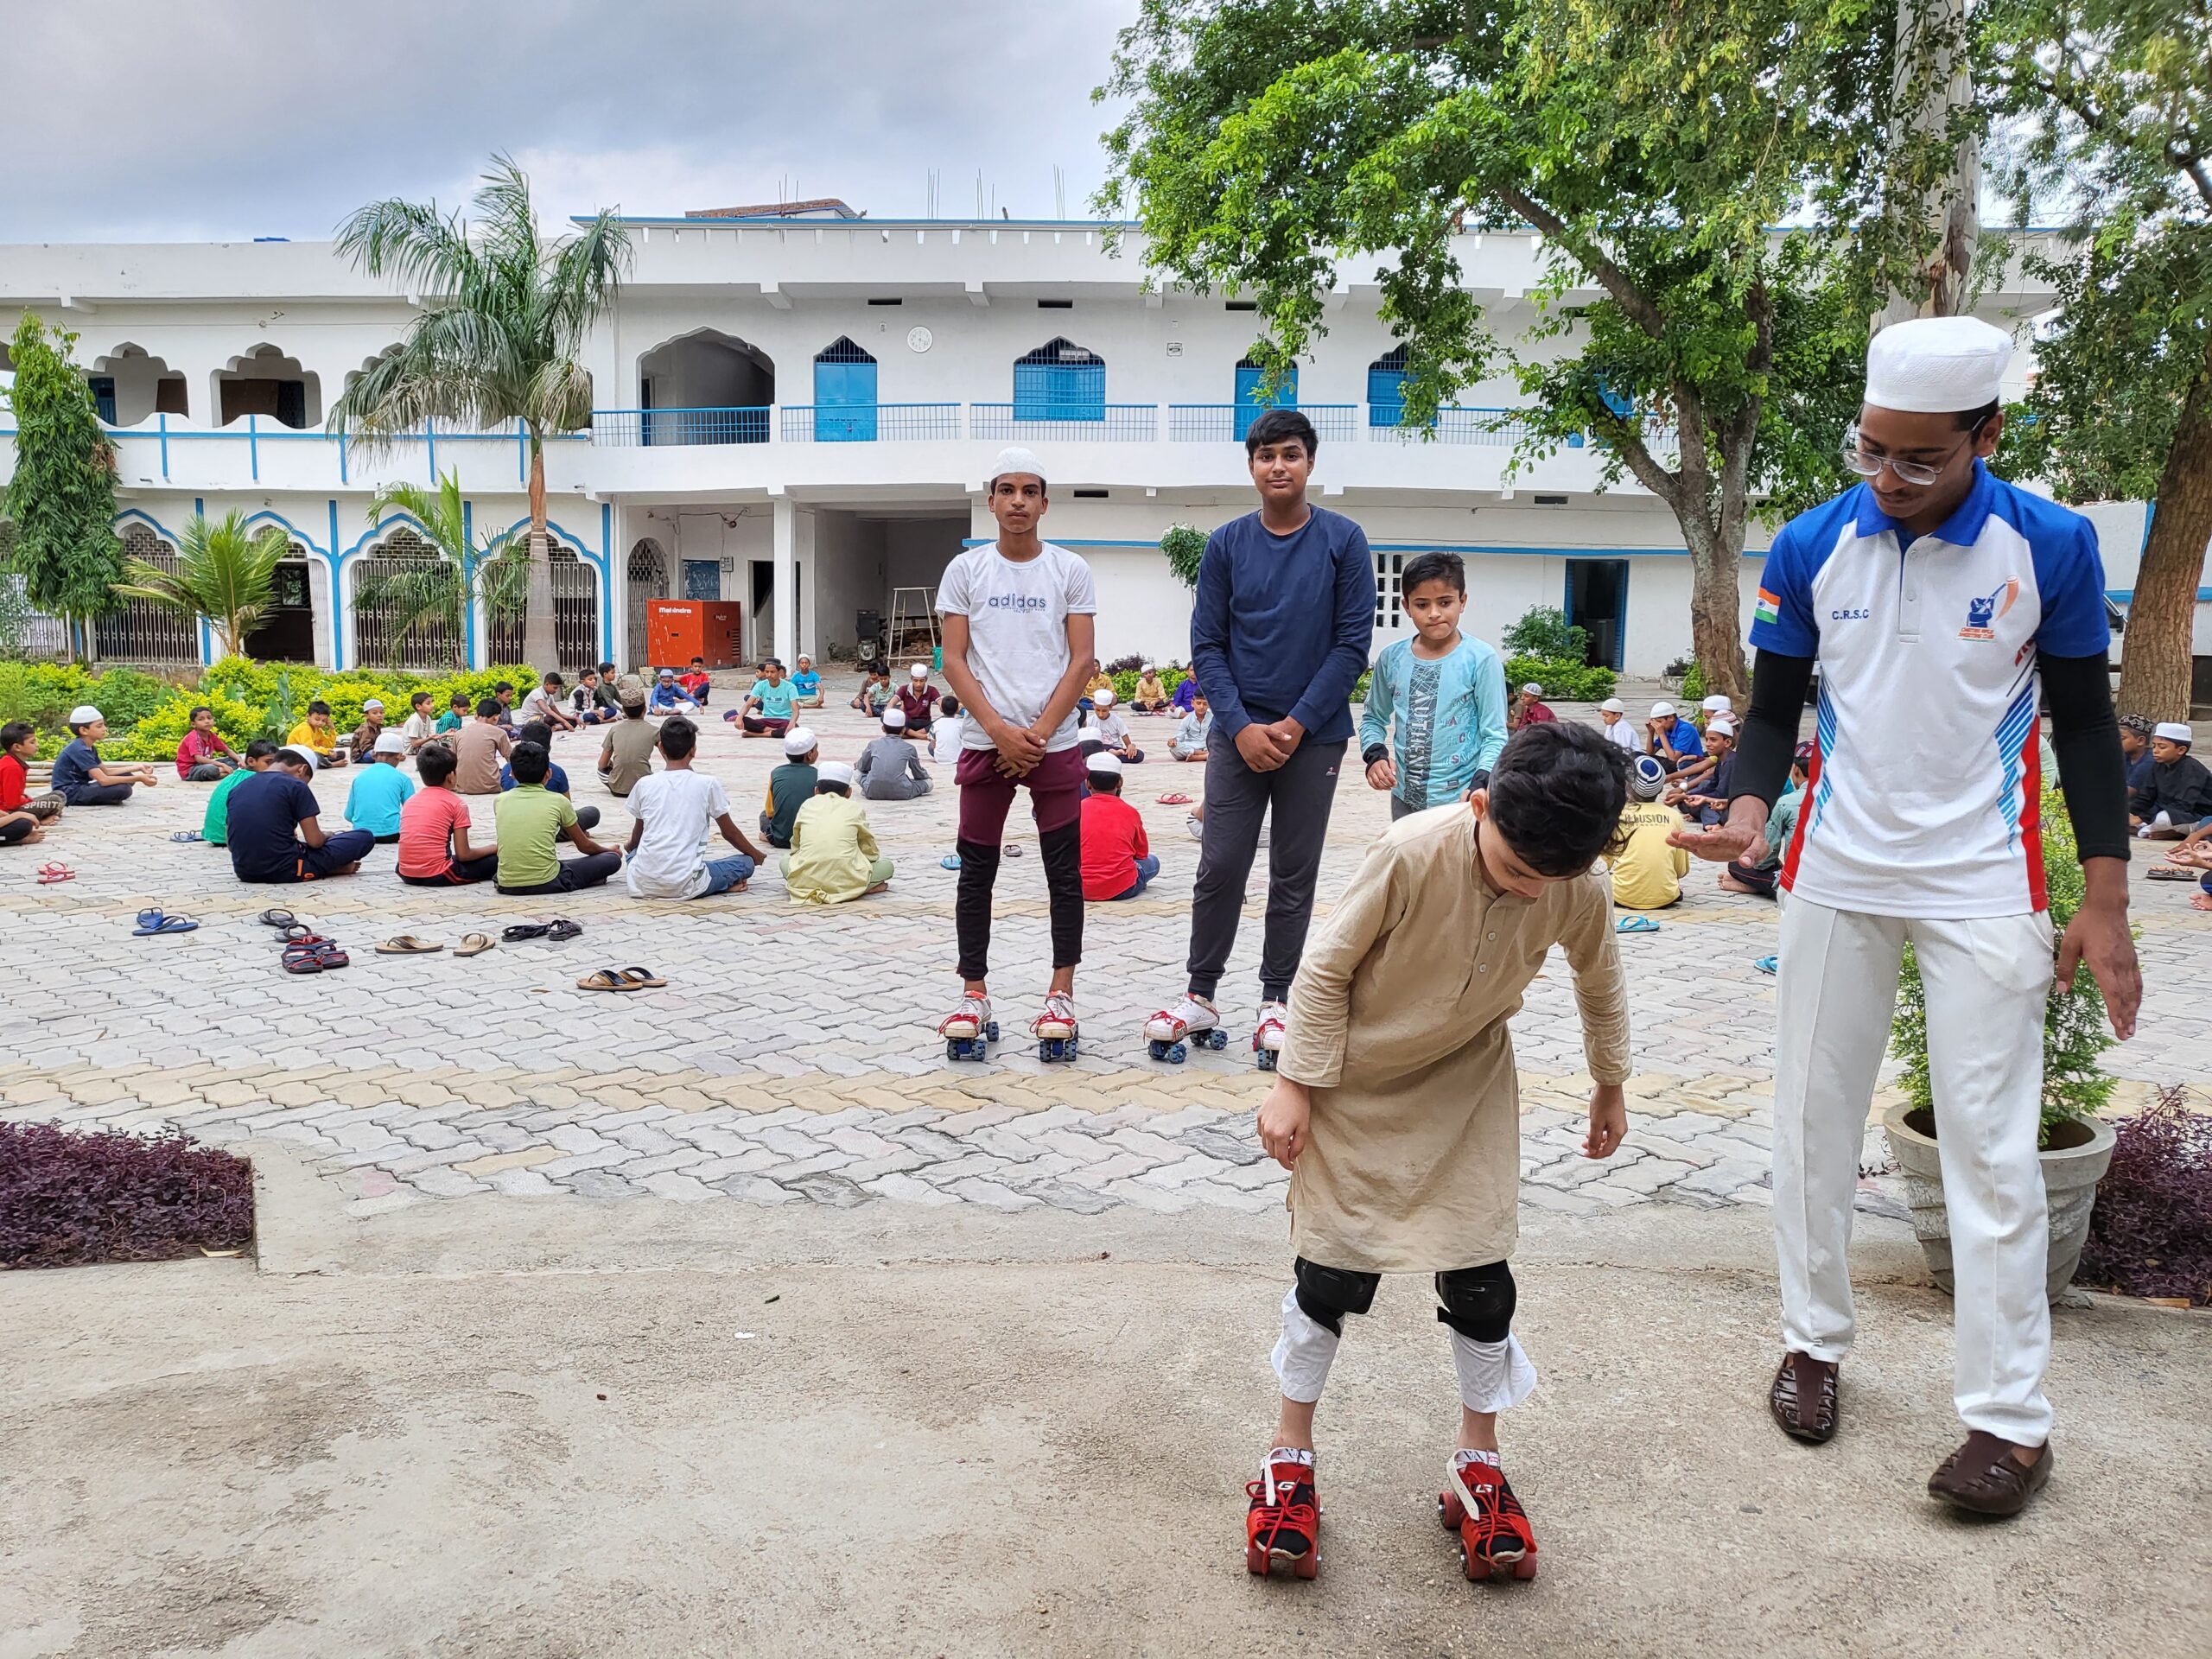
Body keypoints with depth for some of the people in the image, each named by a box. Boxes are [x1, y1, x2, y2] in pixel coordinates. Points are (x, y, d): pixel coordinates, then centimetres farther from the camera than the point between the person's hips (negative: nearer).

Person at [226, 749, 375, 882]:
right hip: (286, 871, -6)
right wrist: (328, 837, 16)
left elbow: (231, 843, 17)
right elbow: (315, 841, -8)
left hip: (245, 872, 6)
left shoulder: (237, 789, 12)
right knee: (364, 837, 3)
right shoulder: (295, 786, -7)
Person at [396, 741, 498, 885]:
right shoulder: (456, 803, -1)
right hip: (437, 876, -5)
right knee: (495, 859, 6)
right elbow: (463, 855, -4)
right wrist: (494, 849, 12)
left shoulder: (410, 800, 14)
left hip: (407, 875, 6)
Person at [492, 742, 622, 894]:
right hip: (546, 883, -4)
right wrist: (609, 851, 33)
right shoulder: (558, 801, 0)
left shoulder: (500, 800, 8)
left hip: (507, 885, 4)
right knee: (613, 859, 9)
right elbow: (585, 846, 12)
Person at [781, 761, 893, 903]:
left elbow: (795, 847, 22)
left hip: (804, 880, 2)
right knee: (887, 865, 21)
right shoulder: (854, 808, 13)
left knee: (784, 860, 33)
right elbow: (871, 853, 16)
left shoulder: (807, 805, 17)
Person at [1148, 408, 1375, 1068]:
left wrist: (1294, 725, -11)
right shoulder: (1226, 545, 3)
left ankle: (1276, 1001, 18)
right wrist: (1241, 727, -10)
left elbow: (1352, 645, -5)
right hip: (1239, 734, 1)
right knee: (1220, 867, 1)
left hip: (1313, 736, -1)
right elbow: (1207, 645, 1)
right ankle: (1200, 995, 14)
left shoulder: (1343, 541, -2)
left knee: (1294, 875, 6)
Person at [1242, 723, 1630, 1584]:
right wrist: (1294, 1085, -16)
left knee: (1481, 1275, 2)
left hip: (1467, 1086, 3)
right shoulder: (1412, 853, -31)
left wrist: (1609, 1085, 15)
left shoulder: (1579, 890, -19)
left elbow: (1601, 984, 4)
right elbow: (1326, 967, -19)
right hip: (1356, 1079, -2)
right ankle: (1289, 1456, 22)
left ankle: (1477, 1463, 23)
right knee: (1331, 1271, 3)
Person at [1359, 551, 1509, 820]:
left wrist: (1480, 785, -25)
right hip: (1406, 798, 5)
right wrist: (1375, 755, -6)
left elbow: (1495, 735, -9)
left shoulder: (1481, 660, -10)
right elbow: (1374, 718, 14)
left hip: (1460, 801, -4)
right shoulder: (1391, 657, 2)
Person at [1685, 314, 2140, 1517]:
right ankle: (1814, 1340, 27)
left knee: (1990, 1145, -1)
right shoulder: (1810, 548, -4)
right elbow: (1774, 710, 4)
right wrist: (1747, 814, -17)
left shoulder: (2052, 547, -8)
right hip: (1837, 873, 3)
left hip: (1984, 887, -2)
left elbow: (2083, 722, 0)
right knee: (1813, 1118, 10)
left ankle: (2010, 1418, 10)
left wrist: (2105, 904, -3)